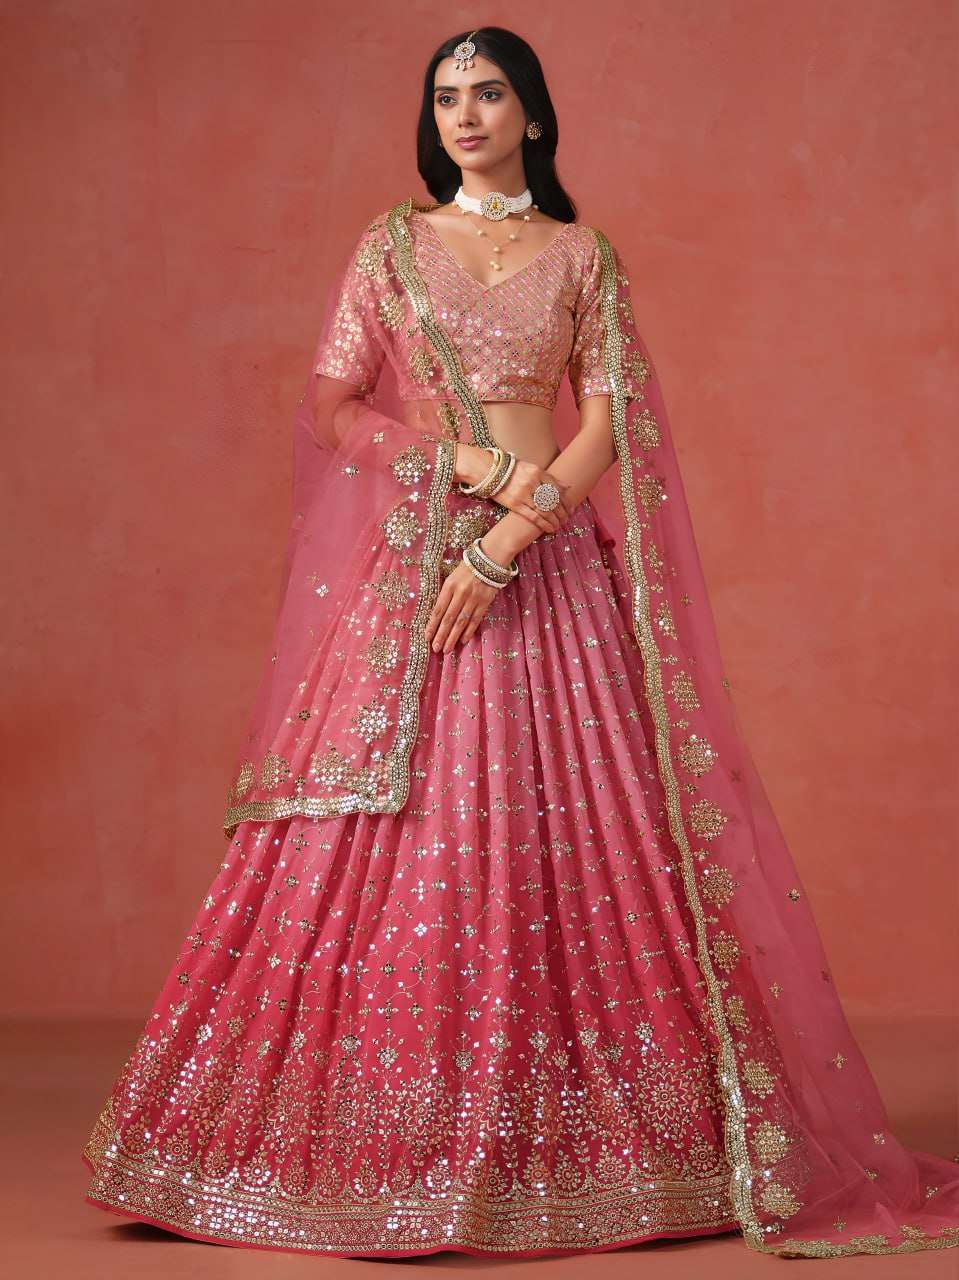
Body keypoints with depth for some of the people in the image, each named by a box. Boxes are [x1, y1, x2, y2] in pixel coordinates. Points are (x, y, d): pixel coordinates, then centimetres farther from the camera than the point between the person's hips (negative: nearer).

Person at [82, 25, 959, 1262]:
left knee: (569, 836, -5)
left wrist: (503, 550, -13)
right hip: (409, 571, 1)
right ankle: (389, 1145, 6)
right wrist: (472, 463, -8)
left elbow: (606, 428, -1)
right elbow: (328, 403, 5)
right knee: (397, 852, -4)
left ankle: (562, 1141, 5)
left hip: (549, 575, 0)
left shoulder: (582, 256, 9)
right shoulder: (391, 243, 12)